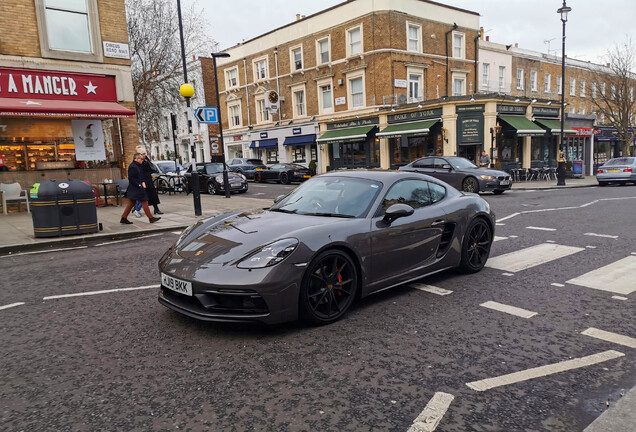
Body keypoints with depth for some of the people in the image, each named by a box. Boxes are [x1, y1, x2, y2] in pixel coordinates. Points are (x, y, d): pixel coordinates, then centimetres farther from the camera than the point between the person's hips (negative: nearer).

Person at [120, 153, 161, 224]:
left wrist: (143, 182, 4)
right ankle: (151, 218, -2)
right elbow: (131, 179, -19)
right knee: (144, 202, -6)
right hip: (136, 188, -10)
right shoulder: (132, 167, -16)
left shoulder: (138, 166, 15)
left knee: (131, 203, 12)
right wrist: (139, 185, -18)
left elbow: (141, 176, 21)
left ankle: (124, 218, 16)